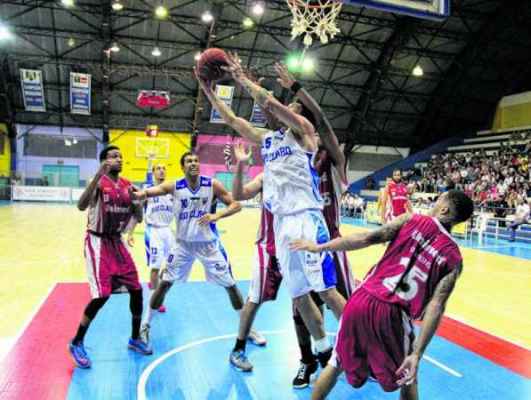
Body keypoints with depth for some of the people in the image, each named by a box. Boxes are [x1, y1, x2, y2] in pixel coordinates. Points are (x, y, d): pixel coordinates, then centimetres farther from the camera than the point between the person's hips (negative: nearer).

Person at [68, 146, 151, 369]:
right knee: (102, 295, -11)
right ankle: (77, 343, 11)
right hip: (98, 242, -6)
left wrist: (136, 203, -12)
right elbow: (81, 206, -32)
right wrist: (99, 174, -38)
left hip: (116, 242, 7)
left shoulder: (127, 185, 5)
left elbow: (139, 217, 9)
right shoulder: (99, 182, -13)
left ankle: (135, 339, 25)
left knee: (136, 290, 6)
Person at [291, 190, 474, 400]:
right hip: (393, 314, 0)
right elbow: (435, 308, -5)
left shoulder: (412, 219, 6)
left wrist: (319, 247, 5)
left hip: (362, 300, 1)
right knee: (407, 378, 28)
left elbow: (367, 238, -1)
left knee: (336, 364, 24)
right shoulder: (454, 258, 5)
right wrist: (417, 353, -6)